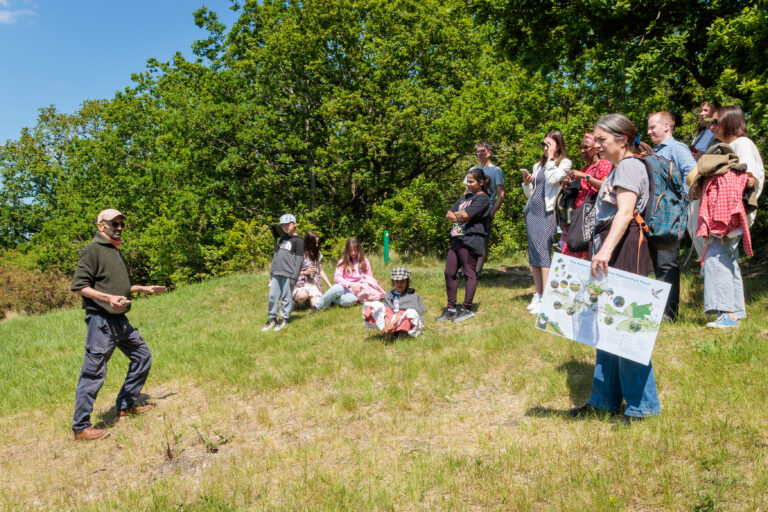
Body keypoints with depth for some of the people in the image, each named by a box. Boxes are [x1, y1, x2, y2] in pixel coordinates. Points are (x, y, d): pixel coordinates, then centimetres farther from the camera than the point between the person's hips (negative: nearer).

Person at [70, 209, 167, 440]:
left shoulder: (115, 250, 18)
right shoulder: (93, 250, -11)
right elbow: (78, 286, -17)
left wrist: (142, 289, 20)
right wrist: (108, 297, -26)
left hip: (120, 321, 10)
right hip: (101, 320, -9)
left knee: (142, 355, 16)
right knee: (93, 372, -4)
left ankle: (126, 406, 27)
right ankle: (80, 427, 7)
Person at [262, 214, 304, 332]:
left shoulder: (298, 240, -2)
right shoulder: (282, 239, 21)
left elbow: (299, 260, -7)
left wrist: (294, 277, -12)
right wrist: (271, 273, 18)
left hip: (288, 274, -6)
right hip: (276, 274, 6)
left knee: (286, 297, -1)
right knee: (273, 296, 4)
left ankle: (284, 319, 8)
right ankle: (272, 319, 13)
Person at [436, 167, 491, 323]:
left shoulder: (483, 198, -4)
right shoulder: (465, 197, 23)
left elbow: (466, 216, -15)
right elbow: (449, 214, 16)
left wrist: (456, 214, 4)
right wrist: (460, 216, -3)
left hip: (470, 239, -9)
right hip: (457, 239, 9)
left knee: (469, 273, -3)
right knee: (449, 273, 6)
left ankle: (467, 309, 3)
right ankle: (451, 308, 13)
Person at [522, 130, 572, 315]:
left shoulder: (564, 163, 3)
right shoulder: (538, 165, 21)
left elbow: (552, 180, -16)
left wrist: (551, 157, -8)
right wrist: (526, 183, 2)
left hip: (548, 212, -7)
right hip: (533, 211, 7)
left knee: (543, 251, -15)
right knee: (533, 252, 4)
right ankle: (538, 295, 10)